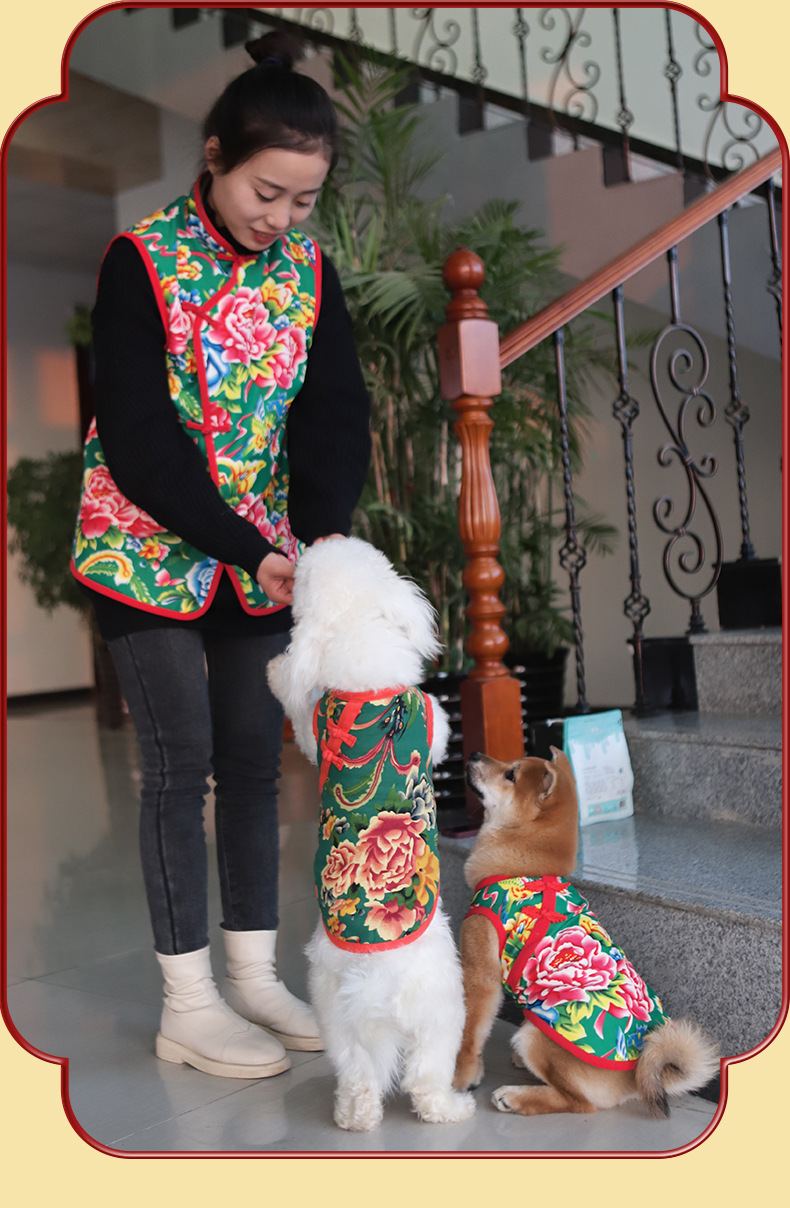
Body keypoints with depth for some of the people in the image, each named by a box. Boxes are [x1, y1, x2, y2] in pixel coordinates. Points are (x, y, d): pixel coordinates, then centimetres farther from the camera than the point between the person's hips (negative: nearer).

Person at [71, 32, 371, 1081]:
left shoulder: (307, 269, 2)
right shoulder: (142, 262, -12)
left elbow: (336, 414, -3)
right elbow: (139, 440, -18)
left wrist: (323, 529, -21)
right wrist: (246, 546, -23)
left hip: (265, 554, 5)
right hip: (152, 549, -5)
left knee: (255, 754, 8)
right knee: (181, 759, -1)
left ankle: (254, 975, 22)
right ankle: (188, 1007, 12)